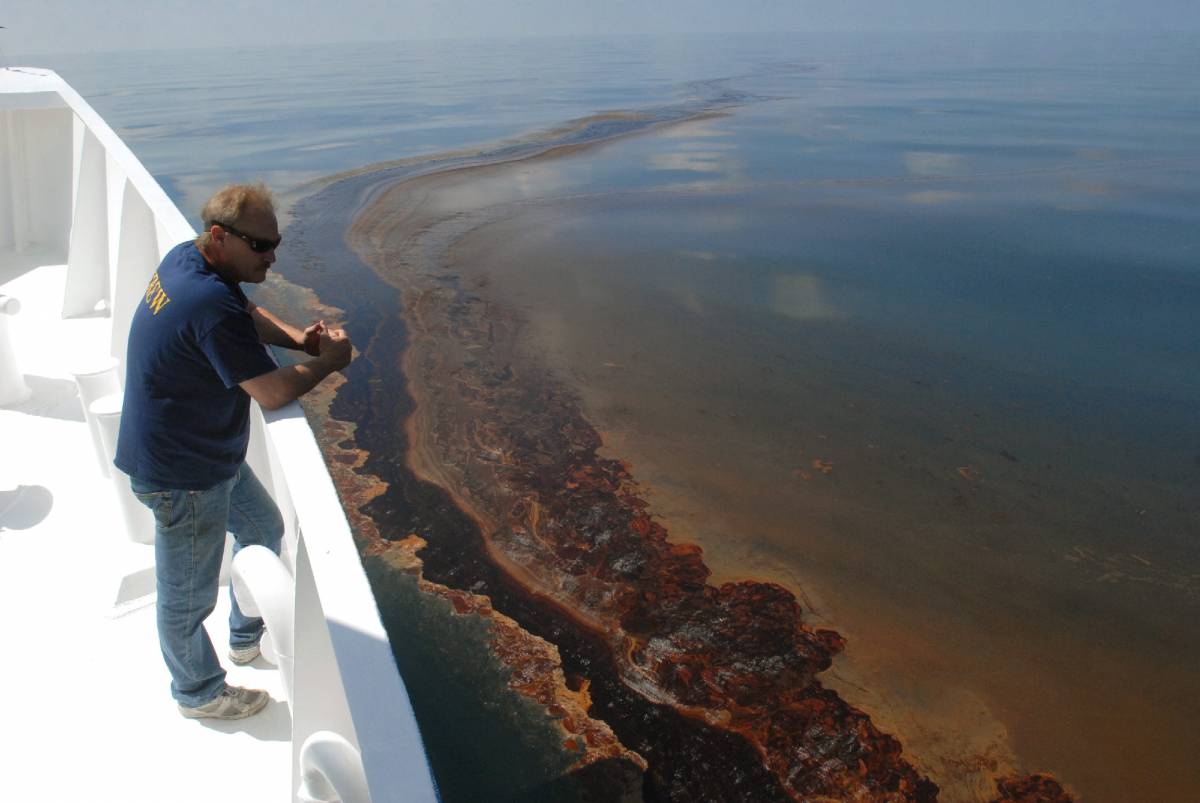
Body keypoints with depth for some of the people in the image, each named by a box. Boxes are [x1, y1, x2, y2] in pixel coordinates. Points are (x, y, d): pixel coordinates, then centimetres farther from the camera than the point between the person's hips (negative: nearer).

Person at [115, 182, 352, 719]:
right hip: (183, 474, -10)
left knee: (263, 529, 28)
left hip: (214, 453, 10)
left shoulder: (185, 259, -3)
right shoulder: (212, 307, -33)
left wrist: (296, 338, -4)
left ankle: (248, 636, 48)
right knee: (189, 594, 12)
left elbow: (249, 313, 15)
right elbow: (273, 393, -30)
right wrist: (329, 360, -13)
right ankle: (199, 692, 37)